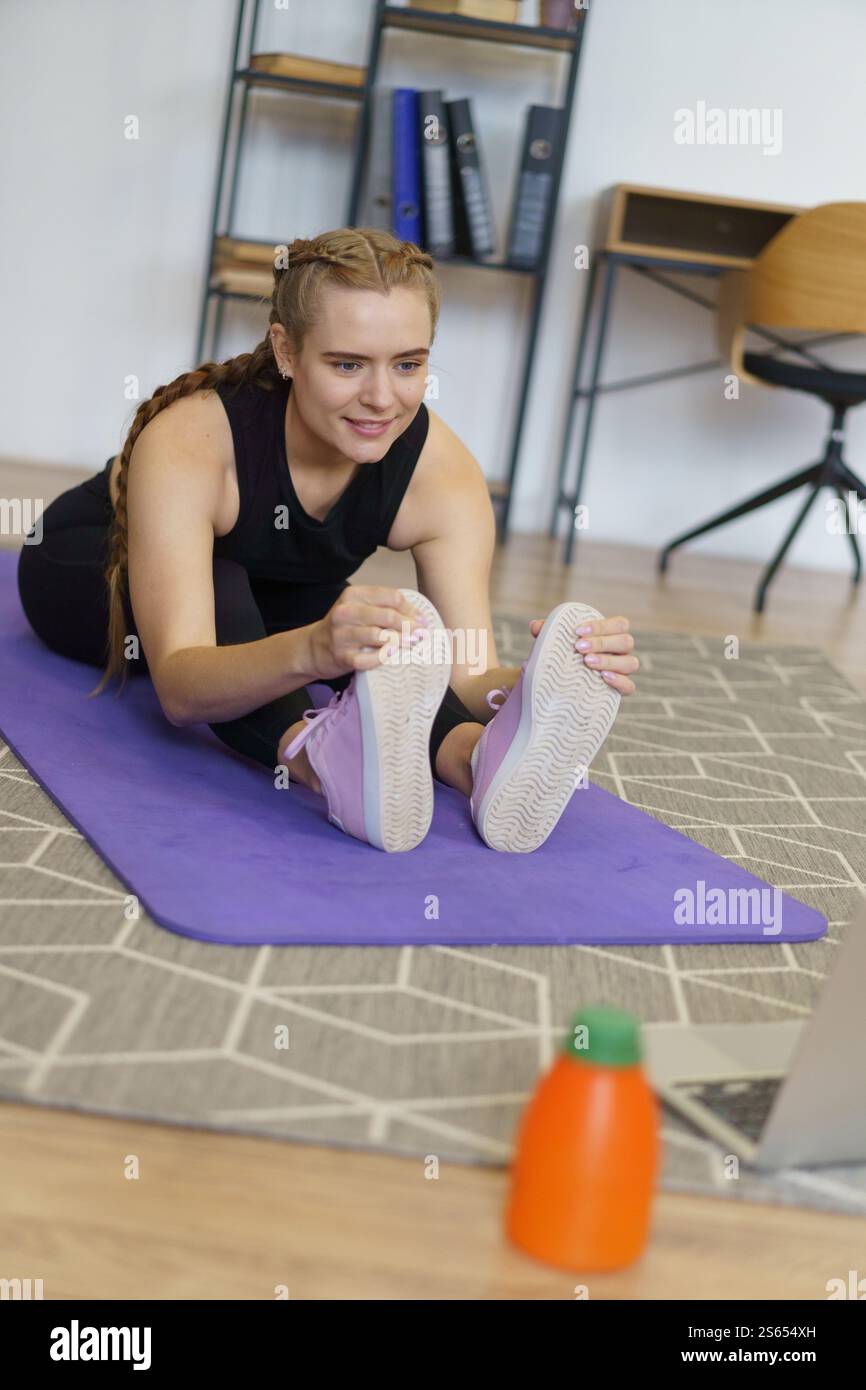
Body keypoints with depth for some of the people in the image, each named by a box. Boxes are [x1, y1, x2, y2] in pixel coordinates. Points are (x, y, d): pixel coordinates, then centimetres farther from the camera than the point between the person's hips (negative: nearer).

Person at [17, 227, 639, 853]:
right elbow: (180, 688, -48)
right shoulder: (188, 440, -38)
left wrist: (543, 681, -58)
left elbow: (467, 672, -34)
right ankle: (325, 758, -59)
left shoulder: (443, 473, -27)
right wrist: (309, 651, -69)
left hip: (259, 608, 4)